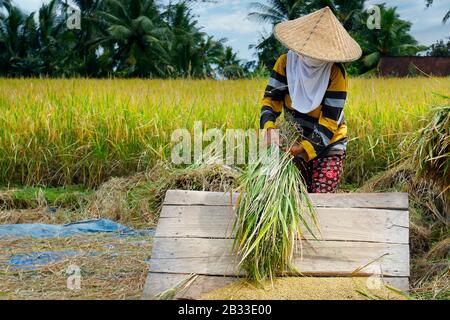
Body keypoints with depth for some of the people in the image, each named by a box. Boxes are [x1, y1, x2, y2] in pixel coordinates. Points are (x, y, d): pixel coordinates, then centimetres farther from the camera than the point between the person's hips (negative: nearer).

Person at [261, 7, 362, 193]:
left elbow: (329, 120, -20)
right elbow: (271, 98, -7)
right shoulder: (286, 63, -9)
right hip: (295, 143, 4)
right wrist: (269, 128, -27)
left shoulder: (335, 73, -19)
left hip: (328, 145, -4)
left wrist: (304, 148, -29)